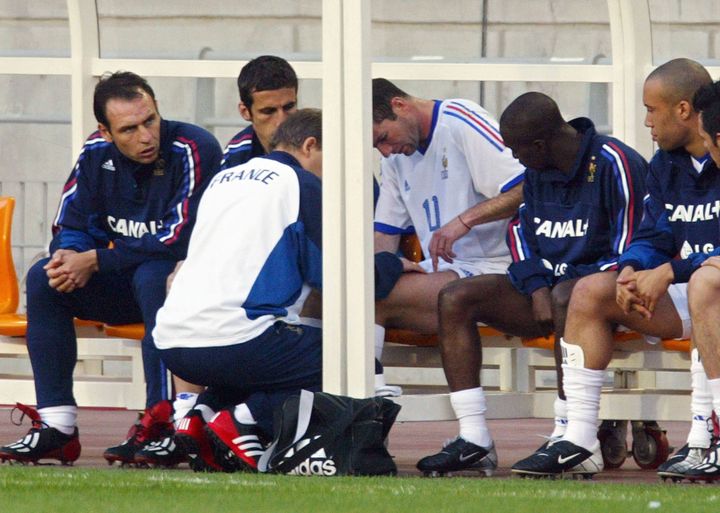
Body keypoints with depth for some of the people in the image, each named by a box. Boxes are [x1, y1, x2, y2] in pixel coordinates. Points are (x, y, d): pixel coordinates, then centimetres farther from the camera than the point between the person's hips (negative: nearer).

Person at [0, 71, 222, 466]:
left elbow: (180, 240, -25)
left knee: (151, 277, -37)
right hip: (125, 283, 6)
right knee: (42, 280, -13)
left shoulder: (193, 150, -21)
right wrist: (67, 255, -24)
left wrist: (94, 261, -23)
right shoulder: (98, 155, -2)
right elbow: (69, 227, 3)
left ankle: (162, 423, -37)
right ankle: (57, 427, -18)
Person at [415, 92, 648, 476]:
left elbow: (629, 256, -17)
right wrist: (537, 288, -1)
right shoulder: (537, 171, 9)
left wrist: (559, 284, -15)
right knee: (455, 299, -8)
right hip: (546, 288, 8)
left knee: (566, 300, -41)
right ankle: (473, 441, -15)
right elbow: (520, 229, 19)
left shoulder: (616, 166, -15)